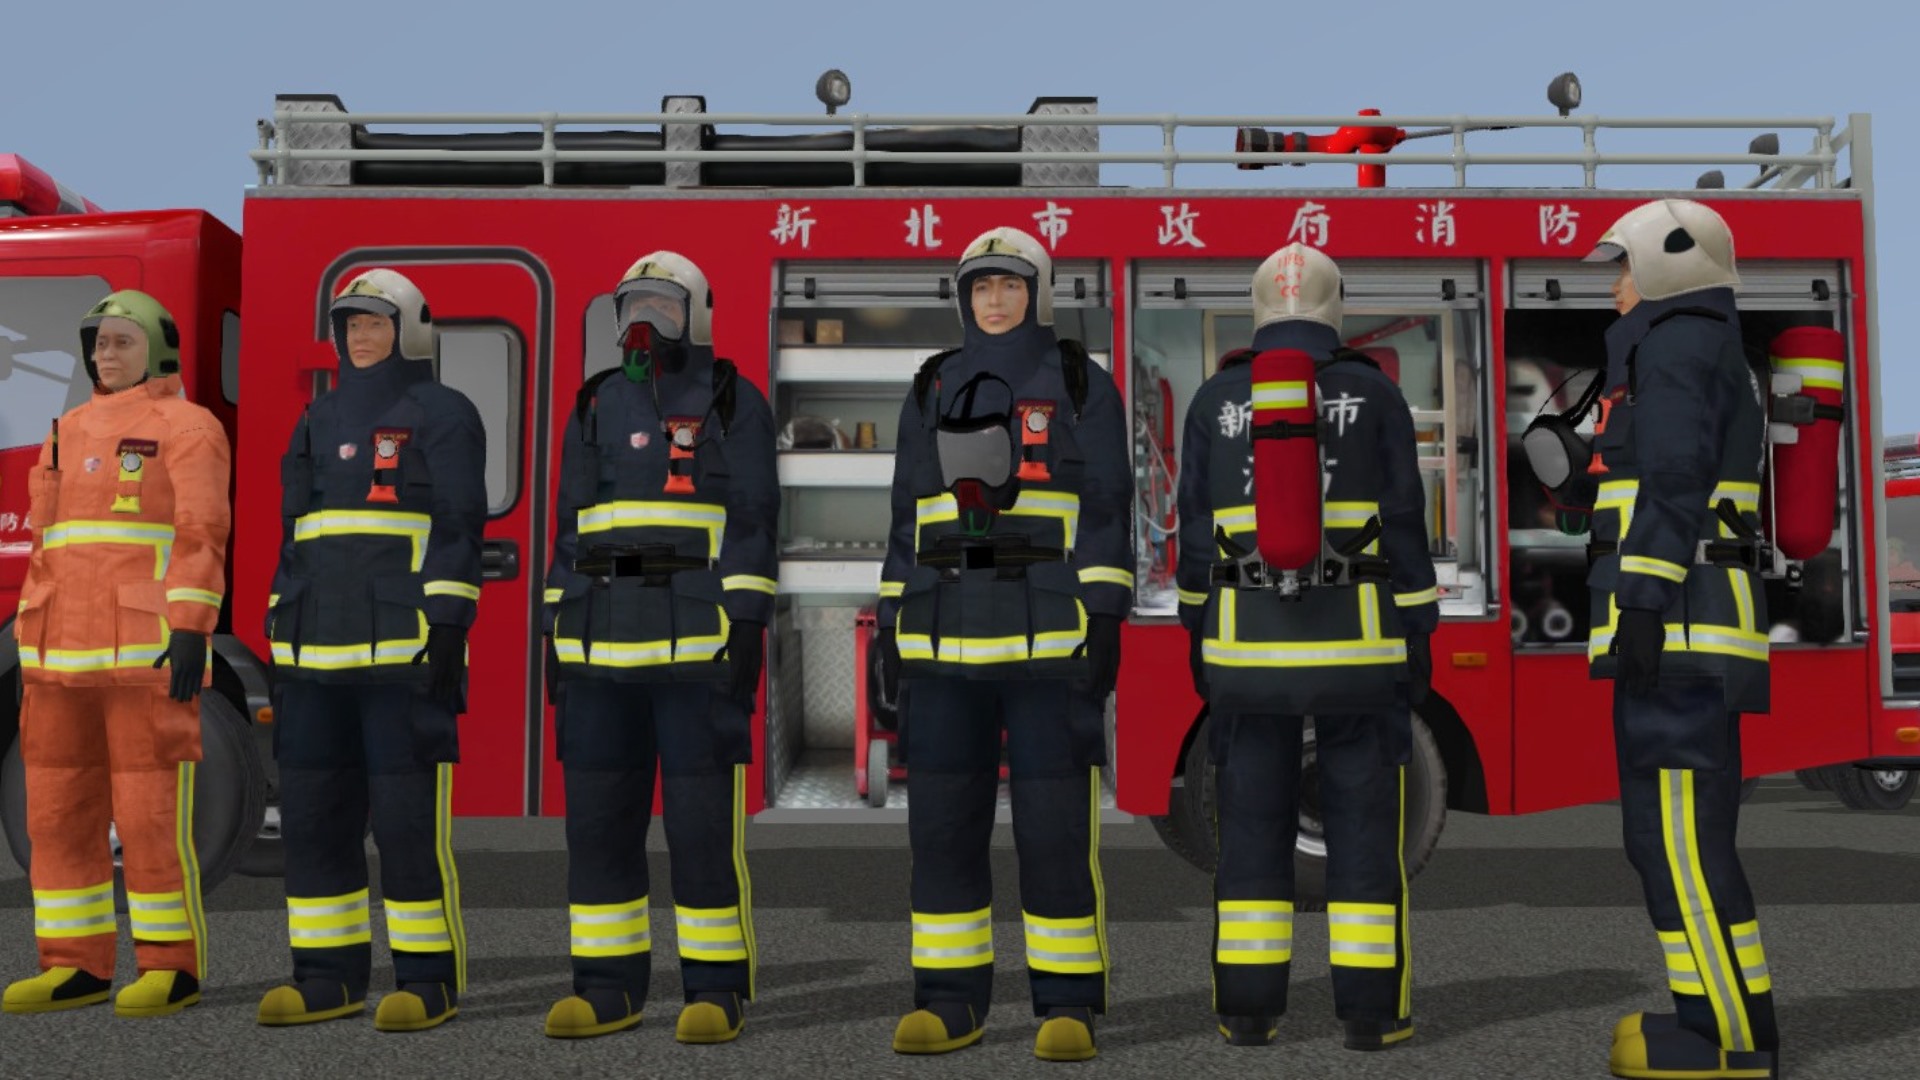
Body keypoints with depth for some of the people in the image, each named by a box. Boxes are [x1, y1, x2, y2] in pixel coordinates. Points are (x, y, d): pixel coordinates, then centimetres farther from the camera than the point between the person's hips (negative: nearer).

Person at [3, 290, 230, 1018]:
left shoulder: (185, 427, -2)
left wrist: (190, 633, -20)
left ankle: (171, 968, 3)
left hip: (148, 655, -7)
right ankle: (77, 968, 14)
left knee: (152, 815, -6)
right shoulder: (70, 432, 19)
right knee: (59, 813, 6)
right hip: (67, 659, 7)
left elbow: (202, 535, -11)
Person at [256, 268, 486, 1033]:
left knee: (408, 814, -7)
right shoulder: (321, 419, 20)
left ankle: (430, 978, 2)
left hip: (405, 648, -7)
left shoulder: (441, 414, 0)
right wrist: (283, 641, 16)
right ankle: (329, 977, 15)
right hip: (320, 653, 7)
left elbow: (459, 526, -8)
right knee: (313, 812, 6)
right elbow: (298, 533, 21)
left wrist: (448, 626, -17)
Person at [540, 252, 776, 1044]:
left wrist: (747, 627, -14)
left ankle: (716, 989, 4)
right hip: (605, 639, 5)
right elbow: (575, 531, 15)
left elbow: (752, 525, -6)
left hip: (700, 637, -5)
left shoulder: (734, 404, 1)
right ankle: (609, 988, 12)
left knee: (702, 817, -6)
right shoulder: (597, 406, 15)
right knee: (599, 815, 3)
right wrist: (559, 632, 9)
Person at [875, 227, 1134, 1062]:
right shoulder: (933, 391, 13)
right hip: (947, 633, 4)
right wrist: (893, 626, 7)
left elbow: (1107, 513, -3)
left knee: (1055, 823, -4)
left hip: (1051, 633, -4)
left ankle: (1068, 1004, 6)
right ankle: (950, 1003, 11)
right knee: (944, 820, 2)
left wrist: (1105, 623, -12)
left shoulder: (1081, 385, 2)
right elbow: (911, 518, 13)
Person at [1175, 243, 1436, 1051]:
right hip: (1354, 639, -1)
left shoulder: (1216, 399, 3)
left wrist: (1201, 644, 9)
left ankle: (1249, 1007, 7)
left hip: (1250, 640, 2)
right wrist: (1418, 641, 2)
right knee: (1364, 819, 5)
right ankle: (1371, 1007, 7)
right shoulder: (1375, 393, -1)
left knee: (1253, 820, 6)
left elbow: (1198, 533, 2)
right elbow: (1403, 527, -4)